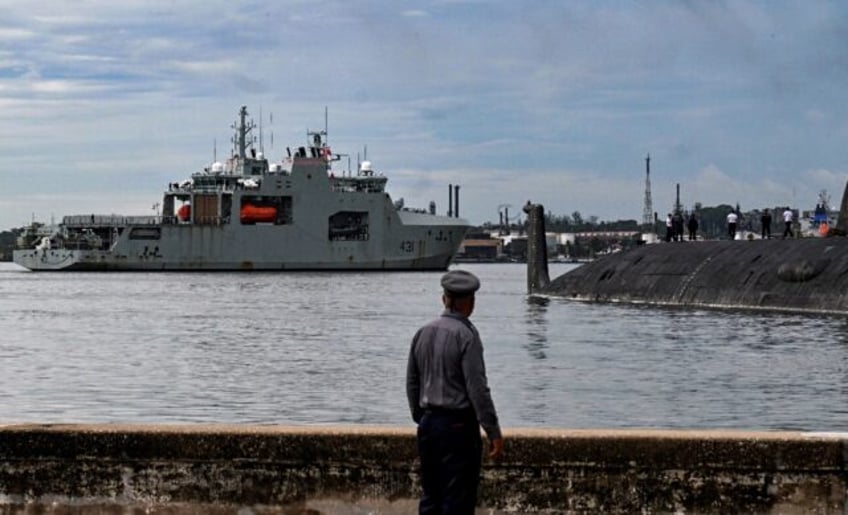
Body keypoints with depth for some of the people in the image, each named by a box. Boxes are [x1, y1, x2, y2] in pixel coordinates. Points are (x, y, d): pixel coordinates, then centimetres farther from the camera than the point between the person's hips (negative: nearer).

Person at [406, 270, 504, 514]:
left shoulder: (423, 333, 6)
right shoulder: (466, 335, -14)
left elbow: (412, 383, 13)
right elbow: (477, 388, -17)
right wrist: (493, 431, -13)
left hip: (428, 422, 7)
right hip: (458, 425, -7)